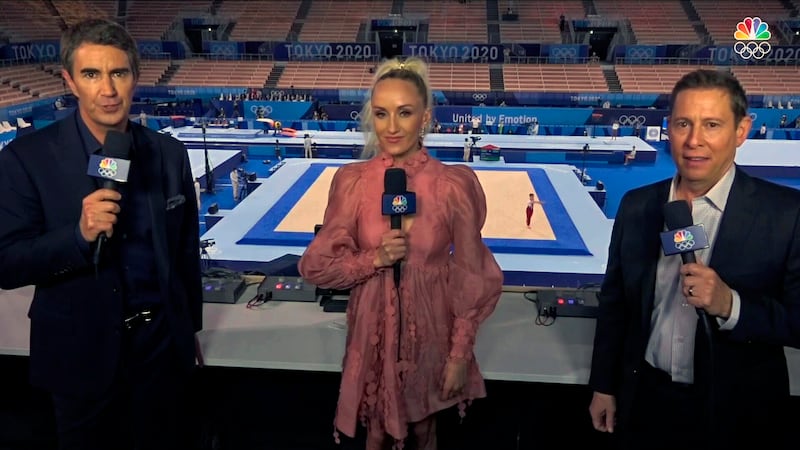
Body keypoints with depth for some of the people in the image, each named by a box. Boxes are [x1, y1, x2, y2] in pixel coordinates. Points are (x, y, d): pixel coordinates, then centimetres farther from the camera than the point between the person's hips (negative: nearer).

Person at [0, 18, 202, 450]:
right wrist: (79, 235, -29)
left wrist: (189, 330, 11)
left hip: (164, 344, 3)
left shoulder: (170, 154, -2)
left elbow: (186, 251, 5)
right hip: (82, 354, -2)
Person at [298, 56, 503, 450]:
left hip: (430, 330, 0)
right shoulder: (352, 181, -10)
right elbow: (317, 265, -5)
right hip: (374, 329, 1)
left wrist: (460, 354, -6)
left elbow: (471, 278, -7)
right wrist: (374, 259, -21)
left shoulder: (455, 185, -14)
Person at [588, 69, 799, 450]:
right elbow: (614, 301, 4)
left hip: (735, 413, -3)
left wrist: (729, 305, -28)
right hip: (645, 403, 3)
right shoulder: (636, 205, -3)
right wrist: (603, 386, 8)